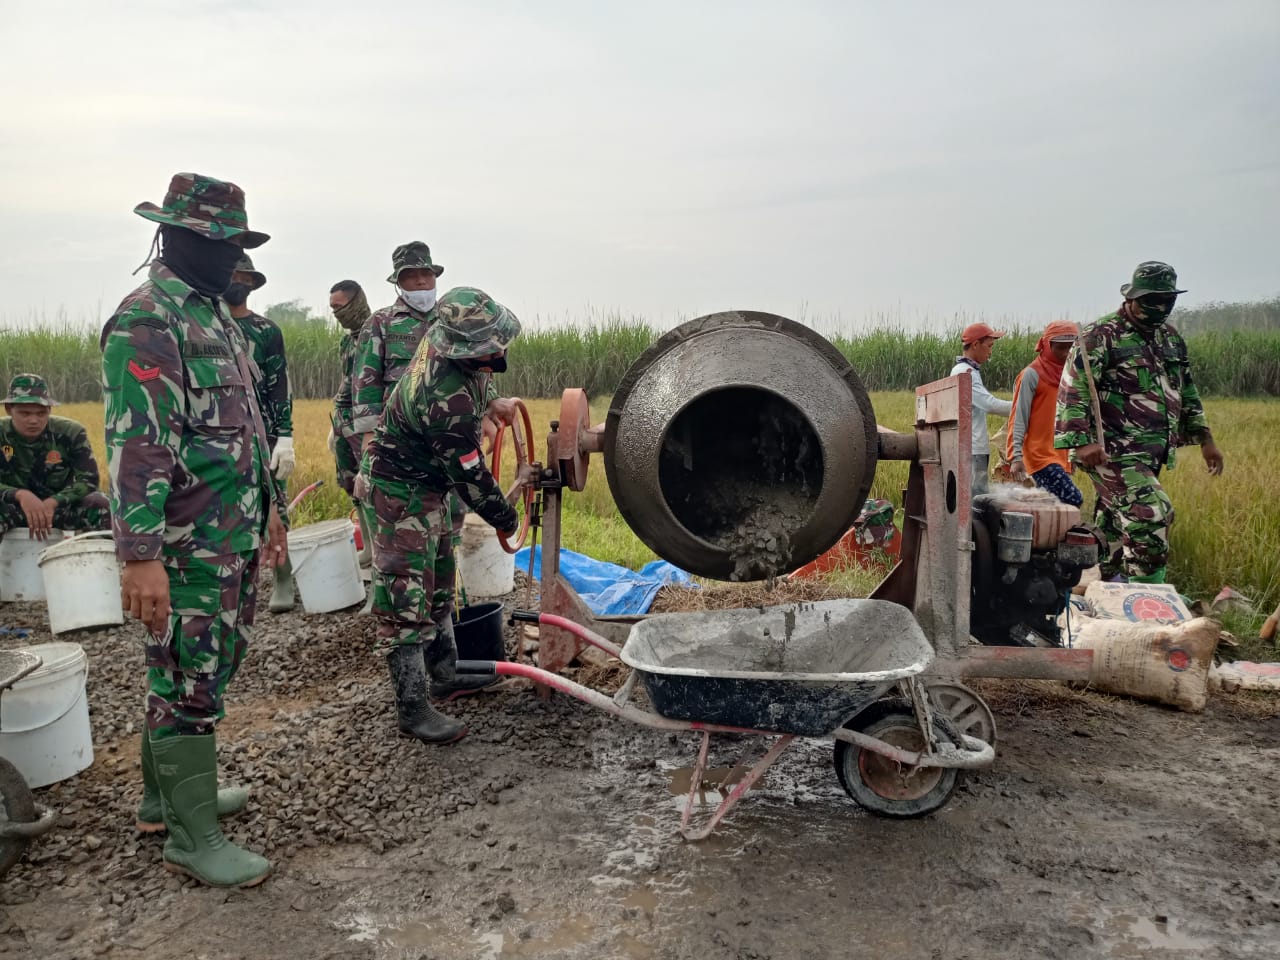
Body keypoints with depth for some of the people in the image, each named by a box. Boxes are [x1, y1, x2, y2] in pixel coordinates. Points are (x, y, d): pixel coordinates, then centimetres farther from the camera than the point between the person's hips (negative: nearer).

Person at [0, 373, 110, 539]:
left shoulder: (71, 433, -10)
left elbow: (89, 479, -15)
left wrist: (53, 502, -31)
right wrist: (20, 494, -39)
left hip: (60, 507, 1)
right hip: (13, 511, -1)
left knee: (99, 504, -27)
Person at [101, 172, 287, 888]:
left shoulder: (216, 315, 16)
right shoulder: (146, 321, -14)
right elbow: (135, 446, -21)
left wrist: (268, 507, 24)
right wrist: (140, 555, -25)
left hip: (237, 537, 9)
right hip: (187, 546, -9)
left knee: (207, 669, 18)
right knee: (189, 682, 0)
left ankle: (166, 794, 35)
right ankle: (193, 837, 13)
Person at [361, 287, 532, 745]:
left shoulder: (446, 343, -10)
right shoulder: (447, 400, -37)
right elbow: (470, 475, -25)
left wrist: (489, 401, 13)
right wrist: (505, 517, -11)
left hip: (429, 484, 10)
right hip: (402, 491, -10)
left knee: (440, 580, 21)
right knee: (407, 597, -6)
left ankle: (444, 664, 39)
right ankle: (412, 707, 0)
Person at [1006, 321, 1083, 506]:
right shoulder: (1032, 374, -7)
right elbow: (1019, 418, -10)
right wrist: (1016, 456, -17)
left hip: (1060, 456, 7)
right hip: (1041, 456, -7)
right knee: (1073, 499, -18)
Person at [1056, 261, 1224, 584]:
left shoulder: (1171, 338, 17)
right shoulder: (1102, 335, -8)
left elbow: (1187, 391, 26)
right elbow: (1072, 390, -15)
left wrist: (1205, 439, 21)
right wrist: (1081, 442, -25)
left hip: (1151, 454, 8)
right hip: (1113, 453, -8)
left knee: (1113, 525, 13)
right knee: (1152, 514, -19)